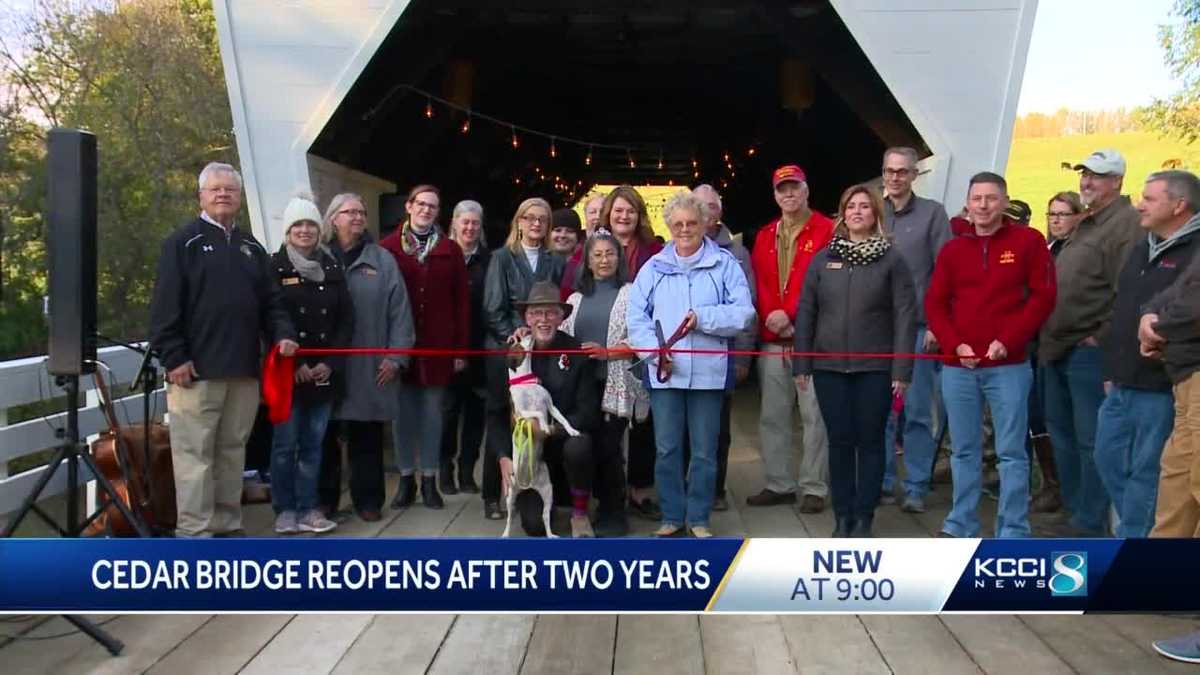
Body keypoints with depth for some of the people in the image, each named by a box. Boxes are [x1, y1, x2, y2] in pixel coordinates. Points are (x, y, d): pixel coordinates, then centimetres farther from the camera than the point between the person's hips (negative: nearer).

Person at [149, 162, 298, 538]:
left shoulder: (251, 247, 18)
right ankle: (194, 531, 3)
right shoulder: (183, 242, 0)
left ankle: (227, 525, 20)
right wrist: (174, 356, -14)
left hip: (244, 369, 5)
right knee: (195, 452, -3)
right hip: (197, 368, -5)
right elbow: (165, 305, -7)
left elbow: (271, 301, 16)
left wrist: (282, 334, -2)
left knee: (232, 450, 11)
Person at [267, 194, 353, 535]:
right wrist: (294, 364, -11)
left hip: (324, 371, 3)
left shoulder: (332, 268, 10)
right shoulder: (274, 267, -1)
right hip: (287, 371, -3)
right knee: (285, 443, 2)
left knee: (313, 443, 7)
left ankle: (308, 509, 16)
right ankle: (285, 509, 13)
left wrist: (330, 363, -4)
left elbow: (346, 319, 7)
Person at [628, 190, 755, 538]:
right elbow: (636, 316, 4)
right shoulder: (655, 266, 10)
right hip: (664, 372, 2)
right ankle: (672, 516, 20)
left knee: (705, 450, 5)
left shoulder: (724, 264, 4)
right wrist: (655, 351, -10)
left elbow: (743, 312, -4)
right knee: (666, 448, 6)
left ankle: (698, 518, 19)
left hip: (707, 371, -1)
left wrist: (703, 317, -16)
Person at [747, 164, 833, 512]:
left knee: (814, 415, 0)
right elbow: (760, 285, 10)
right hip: (772, 340, 5)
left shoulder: (826, 230, -1)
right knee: (772, 416, 10)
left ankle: (814, 488, 9)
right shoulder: (764, 236, 15)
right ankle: (779, 484, 21)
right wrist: (771, 319, -7)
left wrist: (791, 314, -14)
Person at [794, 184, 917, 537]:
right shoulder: (823, 258, 7)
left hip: (875, 368, -2)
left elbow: (905, 316, -4)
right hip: (829, 366, 2)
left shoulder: (891, 259, 0)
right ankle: (842, 516, 18)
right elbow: (806, 312, 7)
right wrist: (801, 363, 2)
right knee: (839, 441, 7)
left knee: (870, 441, 5)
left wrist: (902, 370, -10)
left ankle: (863, 518, 16)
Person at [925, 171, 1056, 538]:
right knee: (964, 451, 11)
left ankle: (1013, 532, 10)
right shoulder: (952, 249, 9)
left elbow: (1043, 296, -3)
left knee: (1011, 452, 1)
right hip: (957, 367, 3)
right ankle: (961, 526, 22)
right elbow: (934, 304, 7)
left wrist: (1008, 340, -13)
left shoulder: (1028, 241, 1)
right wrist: (954, 345, -8)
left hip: (1008, 366, -3)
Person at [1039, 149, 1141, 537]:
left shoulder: (1126, 224, -11)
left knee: (1091, 440, -2)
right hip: (1058, 349, 10)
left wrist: (1101, 338, -18)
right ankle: (1076, 512, 29)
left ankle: (1091, 523, 7)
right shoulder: (1085, 225, 19)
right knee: (1061, 432, 17)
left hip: (1089, 351, -10)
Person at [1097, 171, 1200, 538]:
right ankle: (1139, 530, 32)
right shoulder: (1143, 249, 16)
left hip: (1160, 388, -9)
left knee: (1146, 471, 2)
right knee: (1108, 459, 16)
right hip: (1122, 385, 9)